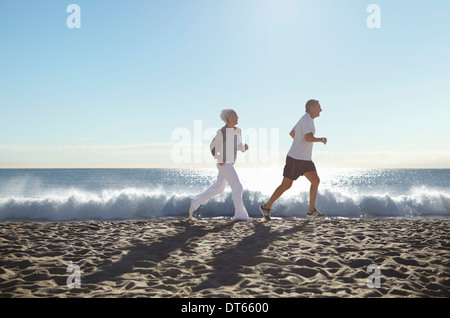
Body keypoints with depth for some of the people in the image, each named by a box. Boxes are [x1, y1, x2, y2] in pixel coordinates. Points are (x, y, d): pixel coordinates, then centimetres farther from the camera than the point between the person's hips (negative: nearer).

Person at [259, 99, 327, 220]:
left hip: (305, 159, 10)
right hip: (295, 159, -10)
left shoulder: (305, 119, 16)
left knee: (316, 181, 1)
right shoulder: (307, 119, -14)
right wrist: (322, 140, -13)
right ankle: (266, 207, 9)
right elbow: (308, 137, -29)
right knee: (286, 185, -3)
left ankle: (312, 210, 7)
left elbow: (292, 133, 28)